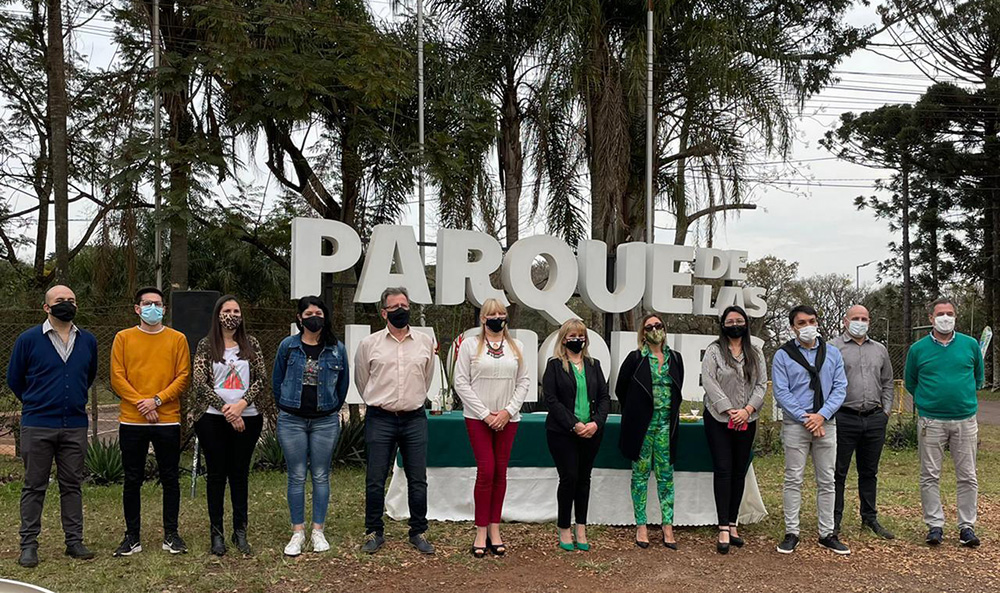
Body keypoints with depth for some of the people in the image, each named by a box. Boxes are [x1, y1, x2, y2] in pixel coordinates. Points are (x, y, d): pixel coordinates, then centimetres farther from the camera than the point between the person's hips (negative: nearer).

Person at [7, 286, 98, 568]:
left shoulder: (88, 341, 7)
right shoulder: (28, 340, -3)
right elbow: (14, 380, 7)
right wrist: (35, 404, 13)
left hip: (75, 426, 3)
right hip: (37, 426, -3)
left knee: (72, 485, 8)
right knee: (34, 486, 4)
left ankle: (75, 541, 16)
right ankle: (28, 545, 13)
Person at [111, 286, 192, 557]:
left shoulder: (177, 339, 4)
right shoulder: (123, 338, 5)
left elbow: (183, 377, -1)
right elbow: (117, 378, -1)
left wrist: (157, 400, -13)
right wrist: (141, 404, -12)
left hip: (168, 420, 0)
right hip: (131, 421, 0)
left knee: (170, 479, 6)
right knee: (132, 480, 7)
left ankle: (171, 534, 16)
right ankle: (132, 536, 18)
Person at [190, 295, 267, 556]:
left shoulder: (250, 344, 7)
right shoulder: (206, 345, 2)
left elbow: (262, 378, 1)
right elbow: (200, 382, -6)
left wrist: (241, 404, -13)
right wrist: (227, 411, -12)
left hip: (246, 419, 2)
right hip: (213, 419, -1)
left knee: (240, 474, 8)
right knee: (217, 474, 5)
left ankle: (240, 531, 16)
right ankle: (216, 533, 13)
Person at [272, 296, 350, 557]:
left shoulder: (337, 348, 1)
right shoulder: (288, 346, 0)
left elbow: (344, 382, 12)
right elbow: (277, 380, 10)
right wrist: (286, 408, 13)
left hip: (326, 421, 0)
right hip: (292, 420, 0)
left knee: (321, 476, 6)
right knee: (297, 476, 4)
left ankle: (318, 531, 16)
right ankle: (298, 532, 13)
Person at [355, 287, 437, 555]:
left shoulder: (426, 342, 5)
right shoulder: (369, 344, 1)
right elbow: (361, 381, 14)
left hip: (414, 419, 1)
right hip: (380, 420, -1)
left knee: (418, 480, 5)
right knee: (375, 480, 3)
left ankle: (418, 533, 19)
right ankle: (374, 532, 18)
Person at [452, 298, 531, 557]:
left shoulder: (517, 347, 9)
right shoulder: (469, 345, 0)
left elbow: (523, 382, 7)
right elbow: (461, 383, -5)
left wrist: (508, 411, -6)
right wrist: (485, 414, -10)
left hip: (507, 418, 3)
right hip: (478, 418, -3)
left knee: (500, 472, 6)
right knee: (486, 471, -7)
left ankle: (494, 529, 14)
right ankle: (481, 531, 3)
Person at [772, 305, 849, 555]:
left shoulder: (832, 354, 9)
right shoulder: (783, 355, 0)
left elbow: (840, 387, 3)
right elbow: (781, 392, -6)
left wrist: (821, 415, -11)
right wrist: (806, 419, -13)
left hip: (826, 424, 3)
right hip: (795, 425, -3)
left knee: (826, 481, 8)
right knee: (793, 480, 0)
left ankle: (827, 533, 17)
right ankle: (791, 533, 8)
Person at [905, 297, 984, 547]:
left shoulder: (971, 345, 3)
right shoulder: (918, 349, 0)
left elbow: (978, 377, 18)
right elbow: (910, 383, 13)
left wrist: (965, 398, 14)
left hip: (965, 420, 1)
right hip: (931, 421, -1)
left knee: (967, 477, 6)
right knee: (930, 476, 3)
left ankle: (967, 526, 16)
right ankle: (935, 525, 13)